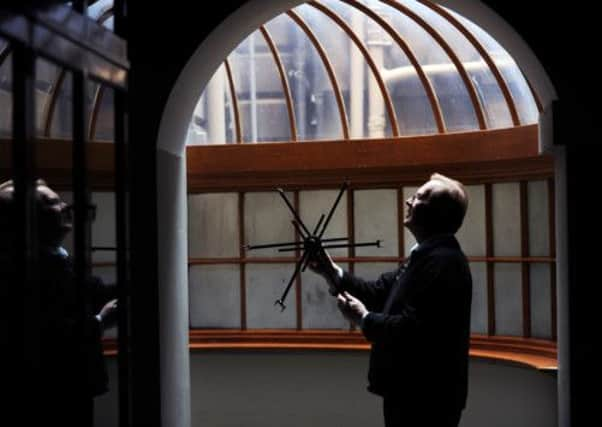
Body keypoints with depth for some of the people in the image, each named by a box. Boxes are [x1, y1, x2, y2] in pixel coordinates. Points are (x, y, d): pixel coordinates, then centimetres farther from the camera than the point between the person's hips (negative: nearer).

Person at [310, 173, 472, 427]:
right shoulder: (426, 256, 15)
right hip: (412, 393, 10)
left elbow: (411, 329, -28)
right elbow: (379, 292, 13)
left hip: (427, 399, -10)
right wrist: (332, 273, 2)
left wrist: (363, 318, -14)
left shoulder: (443, 261, -21)